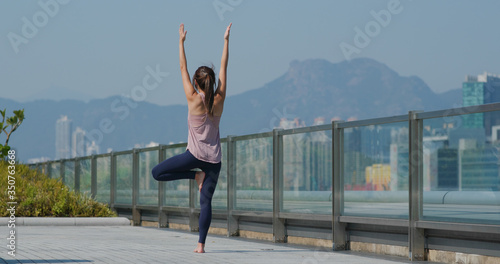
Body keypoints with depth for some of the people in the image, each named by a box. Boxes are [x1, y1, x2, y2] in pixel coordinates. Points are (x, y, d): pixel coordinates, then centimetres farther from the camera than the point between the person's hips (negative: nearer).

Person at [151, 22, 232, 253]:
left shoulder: (194, 99, -7)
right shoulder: (219, 100, 0)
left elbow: (183, 68, 0)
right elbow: (224, 68, 8)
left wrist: (181, 42, 6)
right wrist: (226, 41, 14)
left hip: (195, 154, -4)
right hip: (214, 158, 4)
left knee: (157, 172, 8)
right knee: (206, 201, 4)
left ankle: (196, 176, 1)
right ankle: (201, 244, -3)